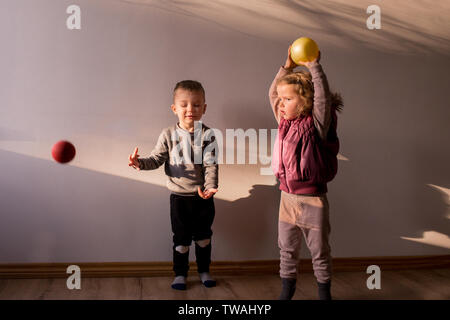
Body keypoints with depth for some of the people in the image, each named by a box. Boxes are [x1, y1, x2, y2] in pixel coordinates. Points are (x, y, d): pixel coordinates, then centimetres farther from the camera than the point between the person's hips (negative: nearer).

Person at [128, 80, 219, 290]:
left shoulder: (207, 135, -8)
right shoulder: (168, 135, -4)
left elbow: (211, 165, -13)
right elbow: (157, 159, -2)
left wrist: (210, 186, -28)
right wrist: (141, 163, -22)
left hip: (203, 196, 0)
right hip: (179, 196, 0)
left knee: (203, 236, 14)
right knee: (181, 237, 8)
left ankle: (204, 271, 33)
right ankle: (180, 273, 25)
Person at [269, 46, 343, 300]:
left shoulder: (316, 125, -11)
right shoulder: (285, 123, 4)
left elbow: (323, 97, -23)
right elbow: (273, 93, 8)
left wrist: (314, 65, -18)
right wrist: (288, 67, 3)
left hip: (313, 200, -5)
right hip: (288, 197, 5)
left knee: (320, 251, 10)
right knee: (287, 249, 16)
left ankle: (325, 293, 28)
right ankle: (287, 292, 31)